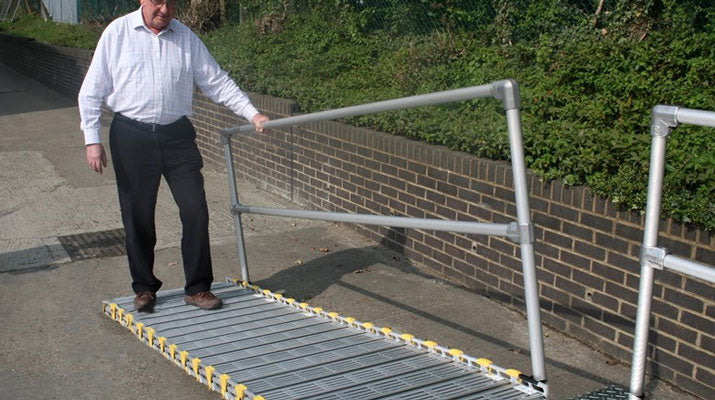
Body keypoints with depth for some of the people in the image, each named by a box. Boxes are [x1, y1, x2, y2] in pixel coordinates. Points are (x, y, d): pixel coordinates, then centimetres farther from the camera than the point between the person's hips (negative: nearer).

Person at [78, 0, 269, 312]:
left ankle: (198, 288, 12)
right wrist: (92, 139, -5)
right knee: (137, 216, 6)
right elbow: (92, 91, 1)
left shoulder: (186, 37, 5)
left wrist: (252, 114, 0)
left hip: (177, 135, 2)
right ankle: (144, 288, 24)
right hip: (132, 136, -1)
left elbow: (217, 82, 9)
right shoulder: (117, 33, -1)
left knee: (195, 211, -2)